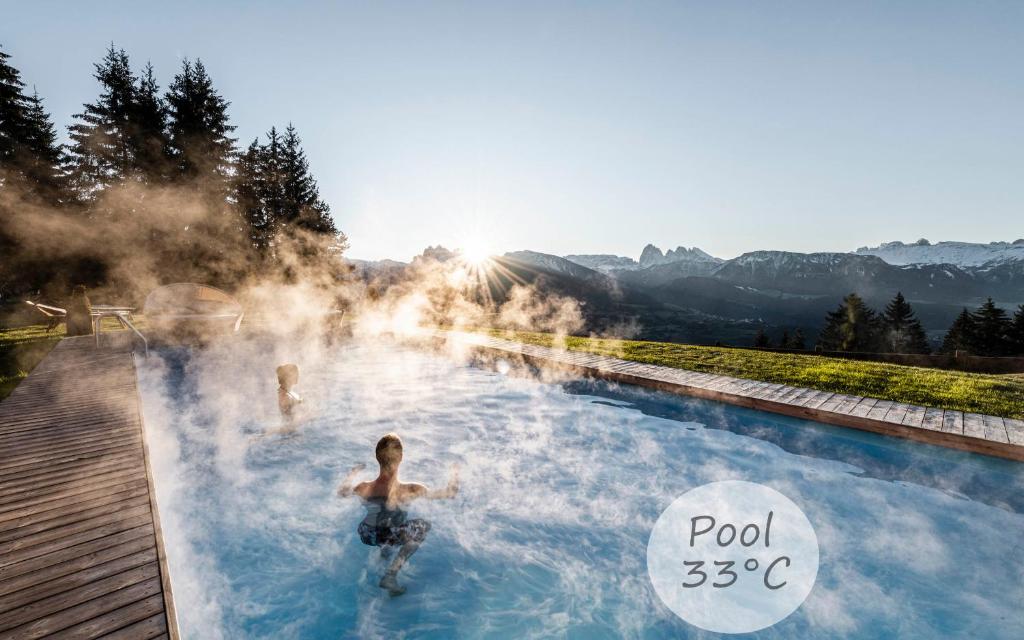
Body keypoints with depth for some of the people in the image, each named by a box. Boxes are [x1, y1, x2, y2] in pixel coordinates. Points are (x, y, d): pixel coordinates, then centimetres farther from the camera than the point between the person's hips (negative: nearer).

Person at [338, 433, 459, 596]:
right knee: (424, 526, 19)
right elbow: (450, 493, -23)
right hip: (389, 537, -4)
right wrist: (455, 474, -6)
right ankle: (390, 575, 5)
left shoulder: (364, 488, -26)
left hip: (366, 536, 5)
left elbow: (341, 492, -1)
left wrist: (353, 472, 12)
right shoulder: (410, 490, -34)